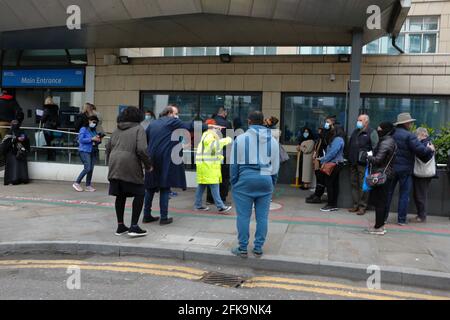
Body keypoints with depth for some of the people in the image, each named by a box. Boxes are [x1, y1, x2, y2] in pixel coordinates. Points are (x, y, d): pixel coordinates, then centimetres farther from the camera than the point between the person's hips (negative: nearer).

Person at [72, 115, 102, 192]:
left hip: (93, 151, 6)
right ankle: (77, 183, -2)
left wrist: (98, 140, -2)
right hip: (85, 151, -6)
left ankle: (88, 186, 12)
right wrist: (92, 139, -17)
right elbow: (81, 139, -13)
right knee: (87, 168, -15)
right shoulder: (83, 129, -2)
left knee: (91, 169, 4)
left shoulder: (94, 130, 16)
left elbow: (96, 141, 21)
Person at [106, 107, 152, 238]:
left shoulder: (117, 130, 18)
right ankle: (134, 227, 2)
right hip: (130, 166, -6)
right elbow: (141, 149, -12)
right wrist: (148, 165, 0)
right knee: (139, 194, 6)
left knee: (120, 195, 15)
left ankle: (120, 226, 22)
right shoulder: (139, 129, 0)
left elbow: (108, 148, 19)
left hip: (114, 166, 6)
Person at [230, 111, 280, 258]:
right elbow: (275, 166, 11)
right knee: (262, 217, 8)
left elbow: (234, 164, 1)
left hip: (245, 179, -3)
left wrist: (234, 182, 11)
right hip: (265, 180, 3)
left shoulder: (240, 138, -3)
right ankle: (258, 249, 14)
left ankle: (243, 249, 10)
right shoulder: (273, 141, 7)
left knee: (243, 216, 5)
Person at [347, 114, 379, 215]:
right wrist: (349, 158, 16)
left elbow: (375, 148, -9)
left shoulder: (372, 132, -3)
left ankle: (362, 206, 1)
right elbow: (350, 145, 24)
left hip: (364, 163, -7)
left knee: (363, 185, -5)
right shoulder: (355, 132, 19)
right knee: (354, 184, 10)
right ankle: (355, 205, 17)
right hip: (353, 163, 7)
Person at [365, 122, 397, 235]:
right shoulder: (391, 141, 14)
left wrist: (367, 156, -4)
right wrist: (370, 154, 8)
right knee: (382, 201, 14)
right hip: (387, 174, 10)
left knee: (378, 202, -4)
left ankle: (378, 227, 1)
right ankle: (381, 225, 22)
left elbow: (378, 159, -20)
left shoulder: (385, 143, -15)